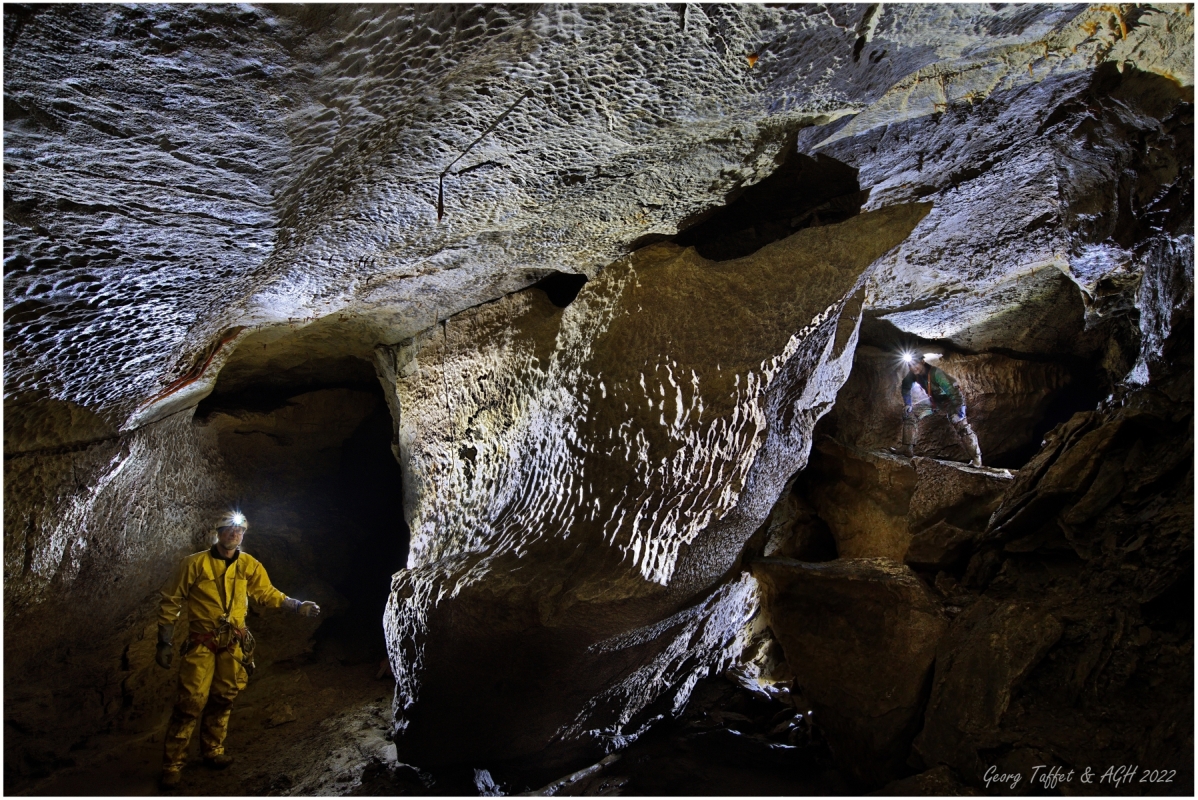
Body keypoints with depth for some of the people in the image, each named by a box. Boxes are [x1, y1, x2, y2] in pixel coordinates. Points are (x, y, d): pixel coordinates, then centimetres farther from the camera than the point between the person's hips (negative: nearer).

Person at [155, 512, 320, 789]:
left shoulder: (249, 565, 2)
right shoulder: (195, 564, -7)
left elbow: (267, 593, 11)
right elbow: (171, 602, -2)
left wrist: (298, 606, 2)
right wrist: (164, 643, -3)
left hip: (235, 643, 4)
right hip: (202, 643, -4)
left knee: (223, 699, 12)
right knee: (191, 701, -8)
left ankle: (213, 751, 30)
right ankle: (173, 764, 5)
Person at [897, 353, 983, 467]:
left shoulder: (935, 373, -34)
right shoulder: (913, 375, -15)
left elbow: (953, 392, -36)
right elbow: (906, 388, 6)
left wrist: (957, 412, -39)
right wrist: (907, 404, -2)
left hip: (951, 400, -6)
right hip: (934, 401, 6)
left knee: (961, 425, -25)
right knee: (909, 413, -6)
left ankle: (976, 458, -17)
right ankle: (908, 449, -5)